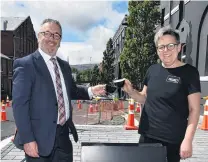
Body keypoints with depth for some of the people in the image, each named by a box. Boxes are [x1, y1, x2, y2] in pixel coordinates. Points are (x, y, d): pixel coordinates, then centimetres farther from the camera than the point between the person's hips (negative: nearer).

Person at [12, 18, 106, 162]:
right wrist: (27, 139, -19)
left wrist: (90, 91, 4)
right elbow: (19, 104, -15)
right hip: (40, 137, -6)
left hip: (64, 135, 6)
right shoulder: (25, 64, -10)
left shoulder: (64, 66, 11)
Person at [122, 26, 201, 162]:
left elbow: (194, 109, -9)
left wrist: (187, 140, -15)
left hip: (172, 140, -4)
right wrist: (130, 91, -6)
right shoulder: (153, 70, 4)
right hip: (147, 135, 4)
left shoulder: (189, 72, -8)